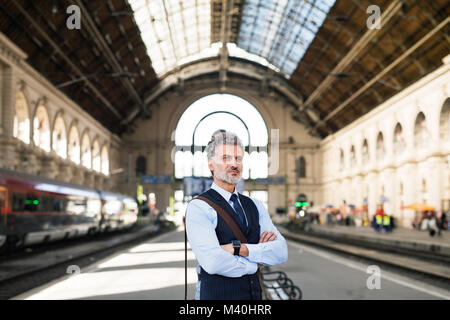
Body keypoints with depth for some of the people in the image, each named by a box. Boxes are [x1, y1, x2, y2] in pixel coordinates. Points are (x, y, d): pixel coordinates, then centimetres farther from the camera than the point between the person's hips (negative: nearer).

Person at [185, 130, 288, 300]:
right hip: (216, 294, -5)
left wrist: (239, 248, -16)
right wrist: (255, 263, -7)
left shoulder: (254, 205, 9)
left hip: (255, 293, 5)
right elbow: (213, 263, -21)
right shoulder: (198, 207, -9)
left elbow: (281, 252, -2)